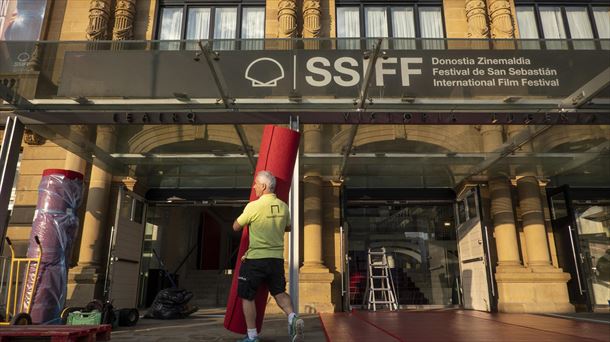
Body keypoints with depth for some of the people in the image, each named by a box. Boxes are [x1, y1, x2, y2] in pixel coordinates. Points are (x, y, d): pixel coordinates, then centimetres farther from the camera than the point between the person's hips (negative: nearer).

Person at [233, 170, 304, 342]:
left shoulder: (253, 206, -13)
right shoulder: (283, 207, 2)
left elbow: (236, 227, -1)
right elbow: (288, 228, 18)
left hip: (255, 259, -5)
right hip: (277, 258, 5)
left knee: (247, 297, 10)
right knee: (279, 292, 19)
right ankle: (293, 318, -5)